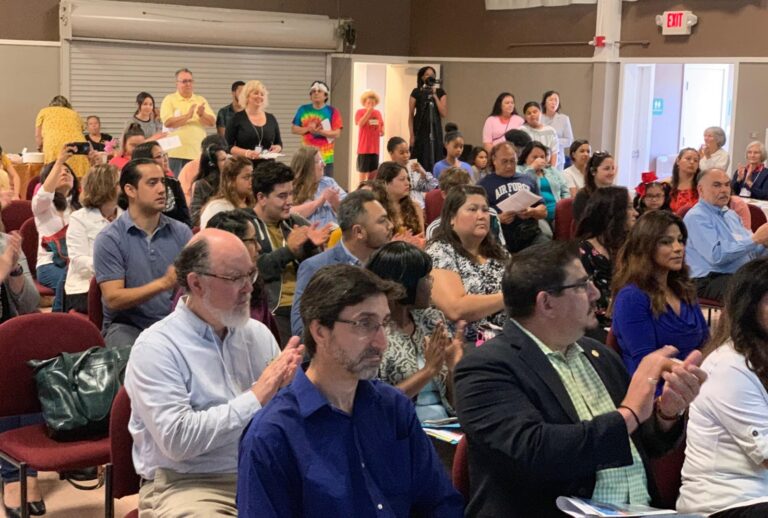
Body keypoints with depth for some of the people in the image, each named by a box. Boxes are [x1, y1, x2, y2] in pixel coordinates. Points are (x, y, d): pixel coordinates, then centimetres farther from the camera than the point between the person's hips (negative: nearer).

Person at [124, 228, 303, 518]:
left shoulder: (257, 333, 10)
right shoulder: (156, 347, -7)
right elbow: (177, 439, -18)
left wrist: (285, 388, -12)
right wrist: (255, 397, -15)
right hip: (188, 484, -4)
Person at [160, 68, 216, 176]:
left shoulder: (201, 100, 13)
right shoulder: (169, 99, 3)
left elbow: (212, 122, 5)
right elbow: (168, 122, -11)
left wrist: (202, 115, -15)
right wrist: (187, 116, -18)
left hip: (197, 152, 3)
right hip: (175, 153, -3)